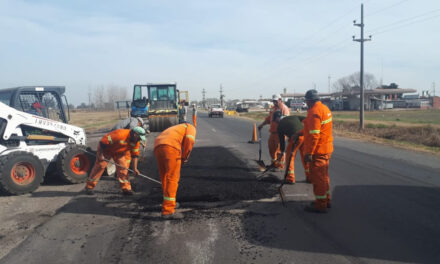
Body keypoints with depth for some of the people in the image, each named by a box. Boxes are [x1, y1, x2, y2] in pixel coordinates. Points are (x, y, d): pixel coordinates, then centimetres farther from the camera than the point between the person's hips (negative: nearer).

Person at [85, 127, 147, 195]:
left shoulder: (136, 141, -14)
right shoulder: (119, 134, -37)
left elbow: (135, 154, -3)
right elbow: (103, 142, -32)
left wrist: (135, 168, -5)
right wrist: (100, 155, -26)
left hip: (119, 152, 6)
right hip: (106, 149, -6)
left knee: (123, 168, -4)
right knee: (100, 166, -6)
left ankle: (126, 188, 4)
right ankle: (89, 186, 4)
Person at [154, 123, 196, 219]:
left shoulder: (173, 131, 42)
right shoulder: (191, 127, 23)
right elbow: (189, 140, -2)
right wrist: (184, 157, 7)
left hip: (158, 148, 7)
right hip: (171, 148, -7)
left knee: (165, 178, 20)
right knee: (172, 179, -5)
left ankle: (169, 202, 34)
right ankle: (168, 211, -9)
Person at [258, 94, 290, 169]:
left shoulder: (284, 108, -9)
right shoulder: (273, 108, 18)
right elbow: (268, 118, 24)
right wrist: (262, 124, 14)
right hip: (272, 132, 9)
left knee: (279, 149, -6)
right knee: (271, 147, 15)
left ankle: (280, 165, 5)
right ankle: (274, 162, 30)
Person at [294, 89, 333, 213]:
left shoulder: (314, 112, -20)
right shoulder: (324, 108, 12)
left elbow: (314, 135, -25)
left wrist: (309, 153, -23)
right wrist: (300, 133, 24)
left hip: (318, 150, -10)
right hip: (326, 149, 10)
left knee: (317, 177, -1)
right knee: (323, 175, 20)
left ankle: (320, 205, 6)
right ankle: (326, 200, 31)